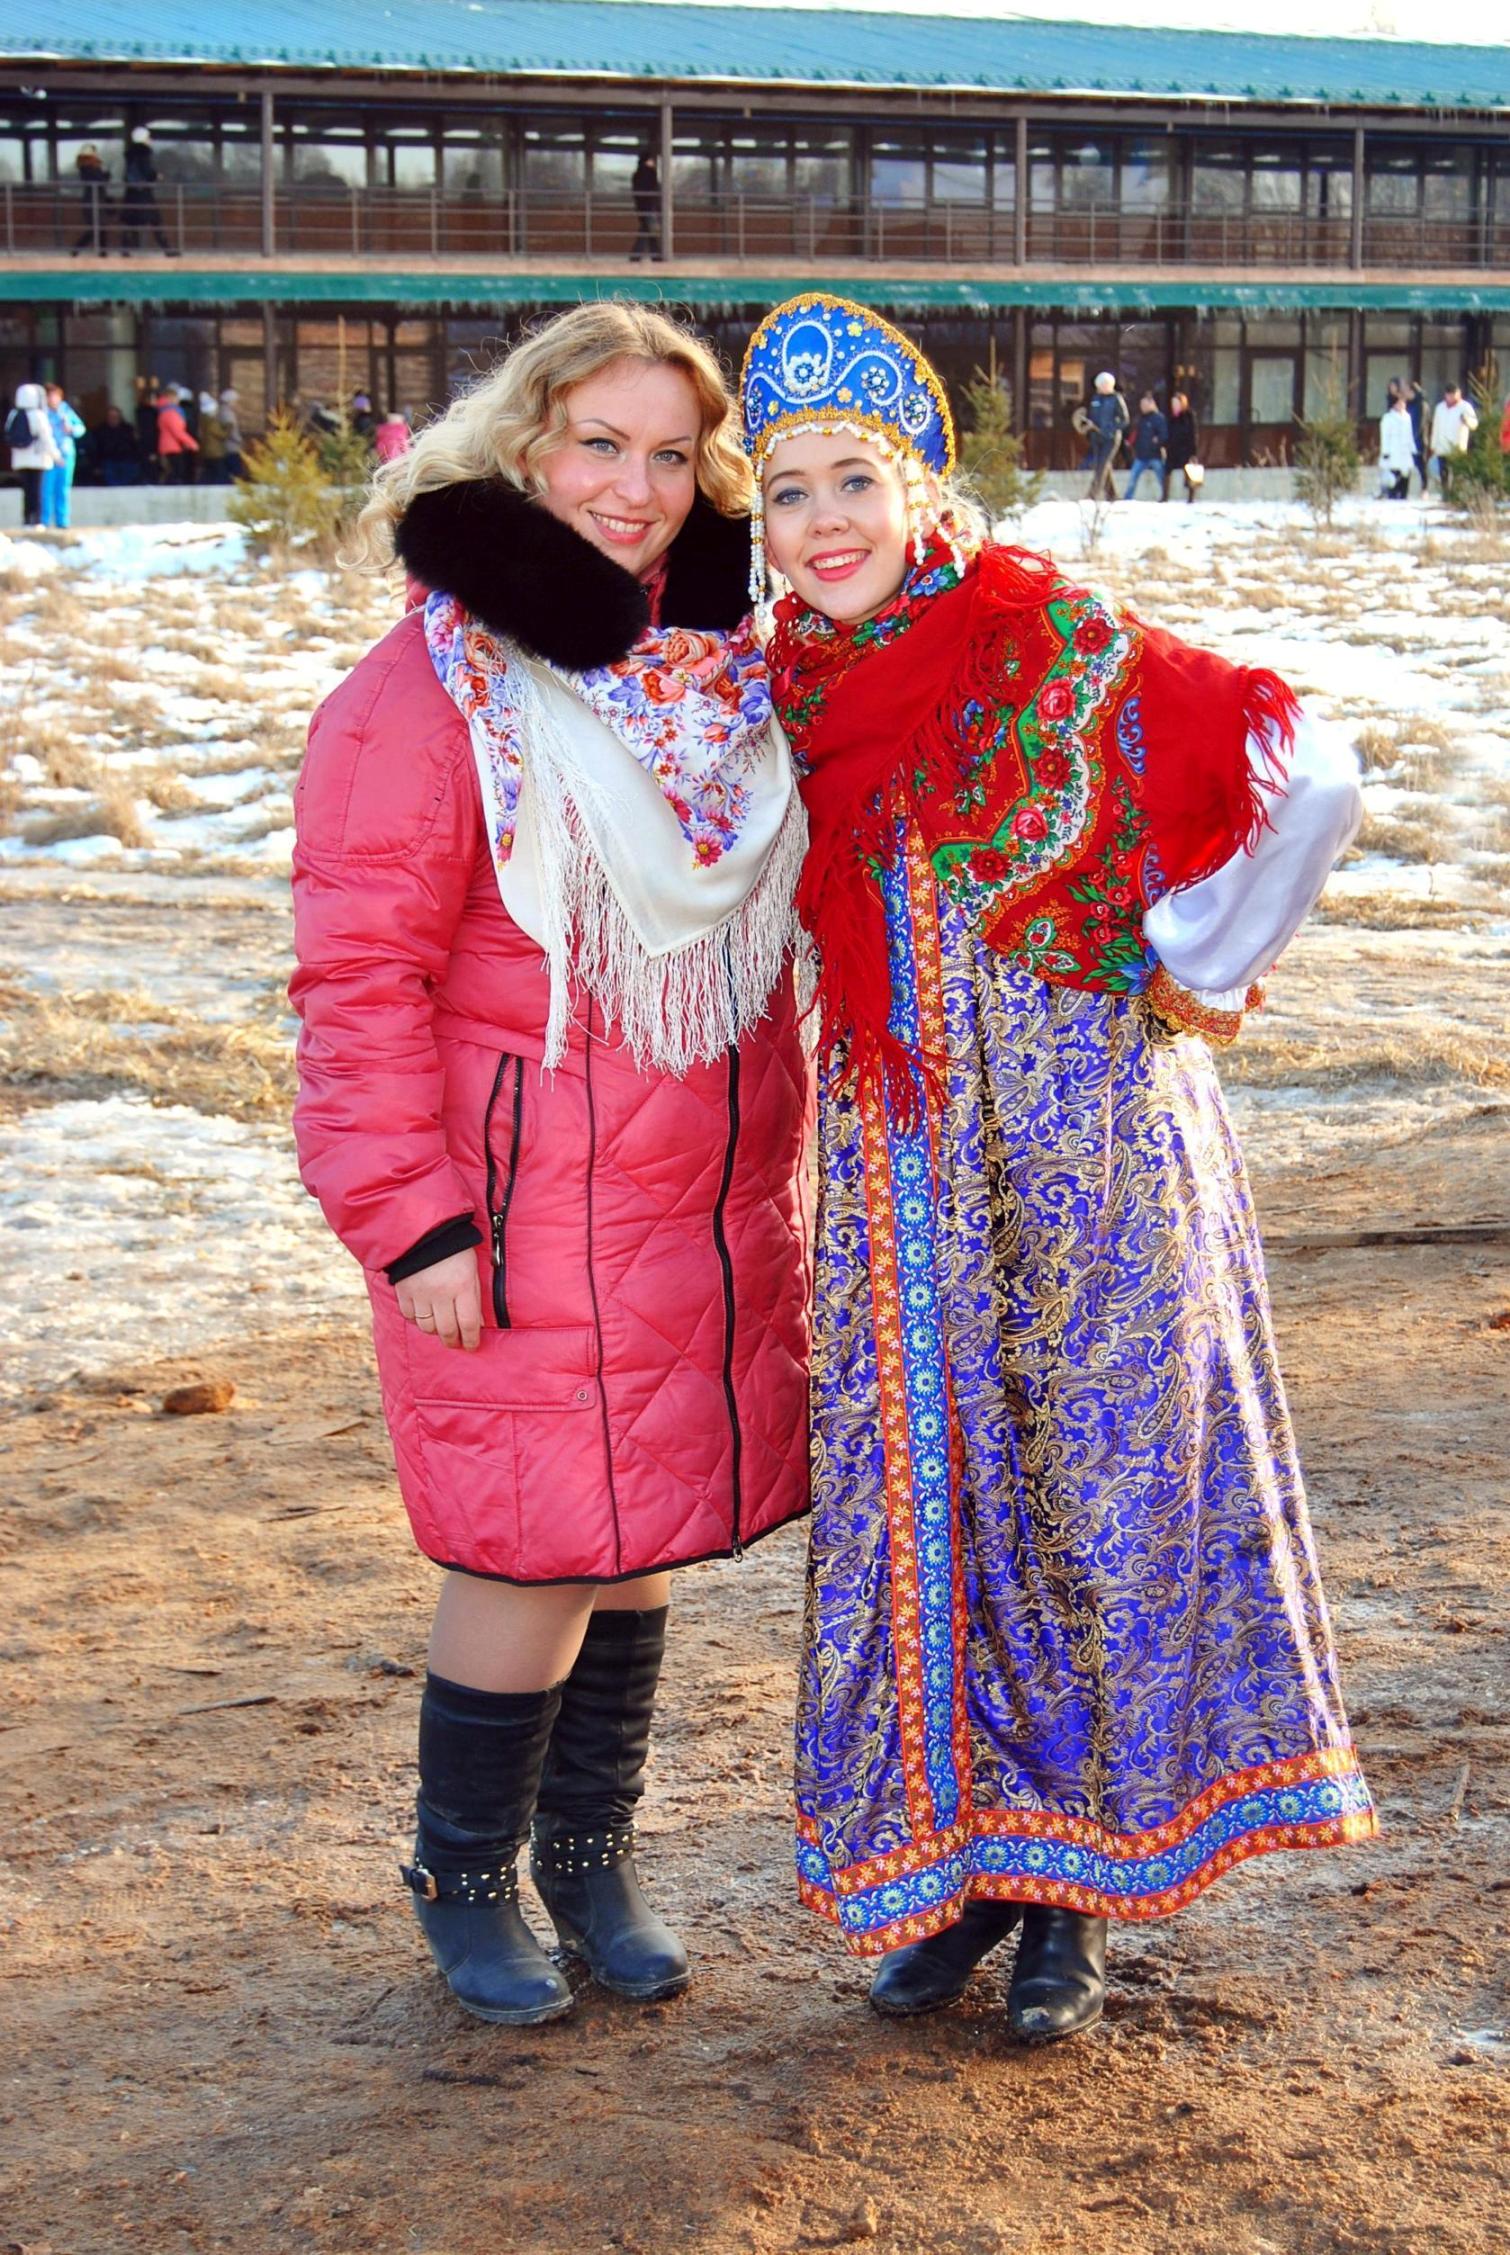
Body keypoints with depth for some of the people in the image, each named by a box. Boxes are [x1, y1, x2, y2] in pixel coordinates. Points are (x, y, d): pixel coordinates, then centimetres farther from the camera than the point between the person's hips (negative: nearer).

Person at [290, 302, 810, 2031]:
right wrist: (413, 1222, -16)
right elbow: (359, 979, -13)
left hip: (711, 1207, 6)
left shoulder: (723, 673, 8)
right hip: (529, 1220, -6)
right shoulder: (426, 696, -12)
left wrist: (772, 1168, 16)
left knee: (638, 1538, 14)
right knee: (533, 1552, -1)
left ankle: (592, 1854, 31)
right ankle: (465, 1882, 20)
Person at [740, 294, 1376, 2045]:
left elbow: (1309, 781, -14)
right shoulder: (786, 693, 3)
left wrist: (1200, 972, -7)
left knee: (1101, 1495, 4)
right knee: (928, 1508, 9)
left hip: (1094, 1155, -4)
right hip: (900, 1186, 4)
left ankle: (1075, 1896, 18)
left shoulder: (1062, 646, -13)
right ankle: (961, 1864, 25)